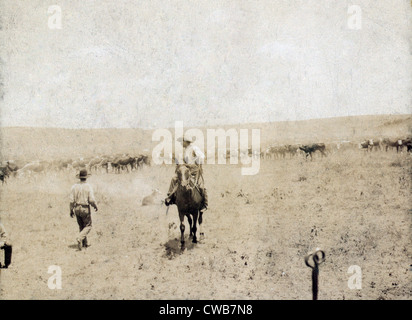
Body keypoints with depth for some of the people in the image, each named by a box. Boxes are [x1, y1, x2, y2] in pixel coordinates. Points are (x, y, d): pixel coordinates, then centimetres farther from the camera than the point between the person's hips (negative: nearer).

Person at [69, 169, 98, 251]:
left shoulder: (74, 186, -2)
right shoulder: (88, 187, -13)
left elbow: (71, 200, -3)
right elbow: (91, 200, -17)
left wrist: (71, 210, 7)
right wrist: (95, 206, 2)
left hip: (77, 208, 4)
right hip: (85, 209, -4)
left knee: (82, 226, 18)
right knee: (88, 226, 7)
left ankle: (85, 243, 22)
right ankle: (79, 238, -16)